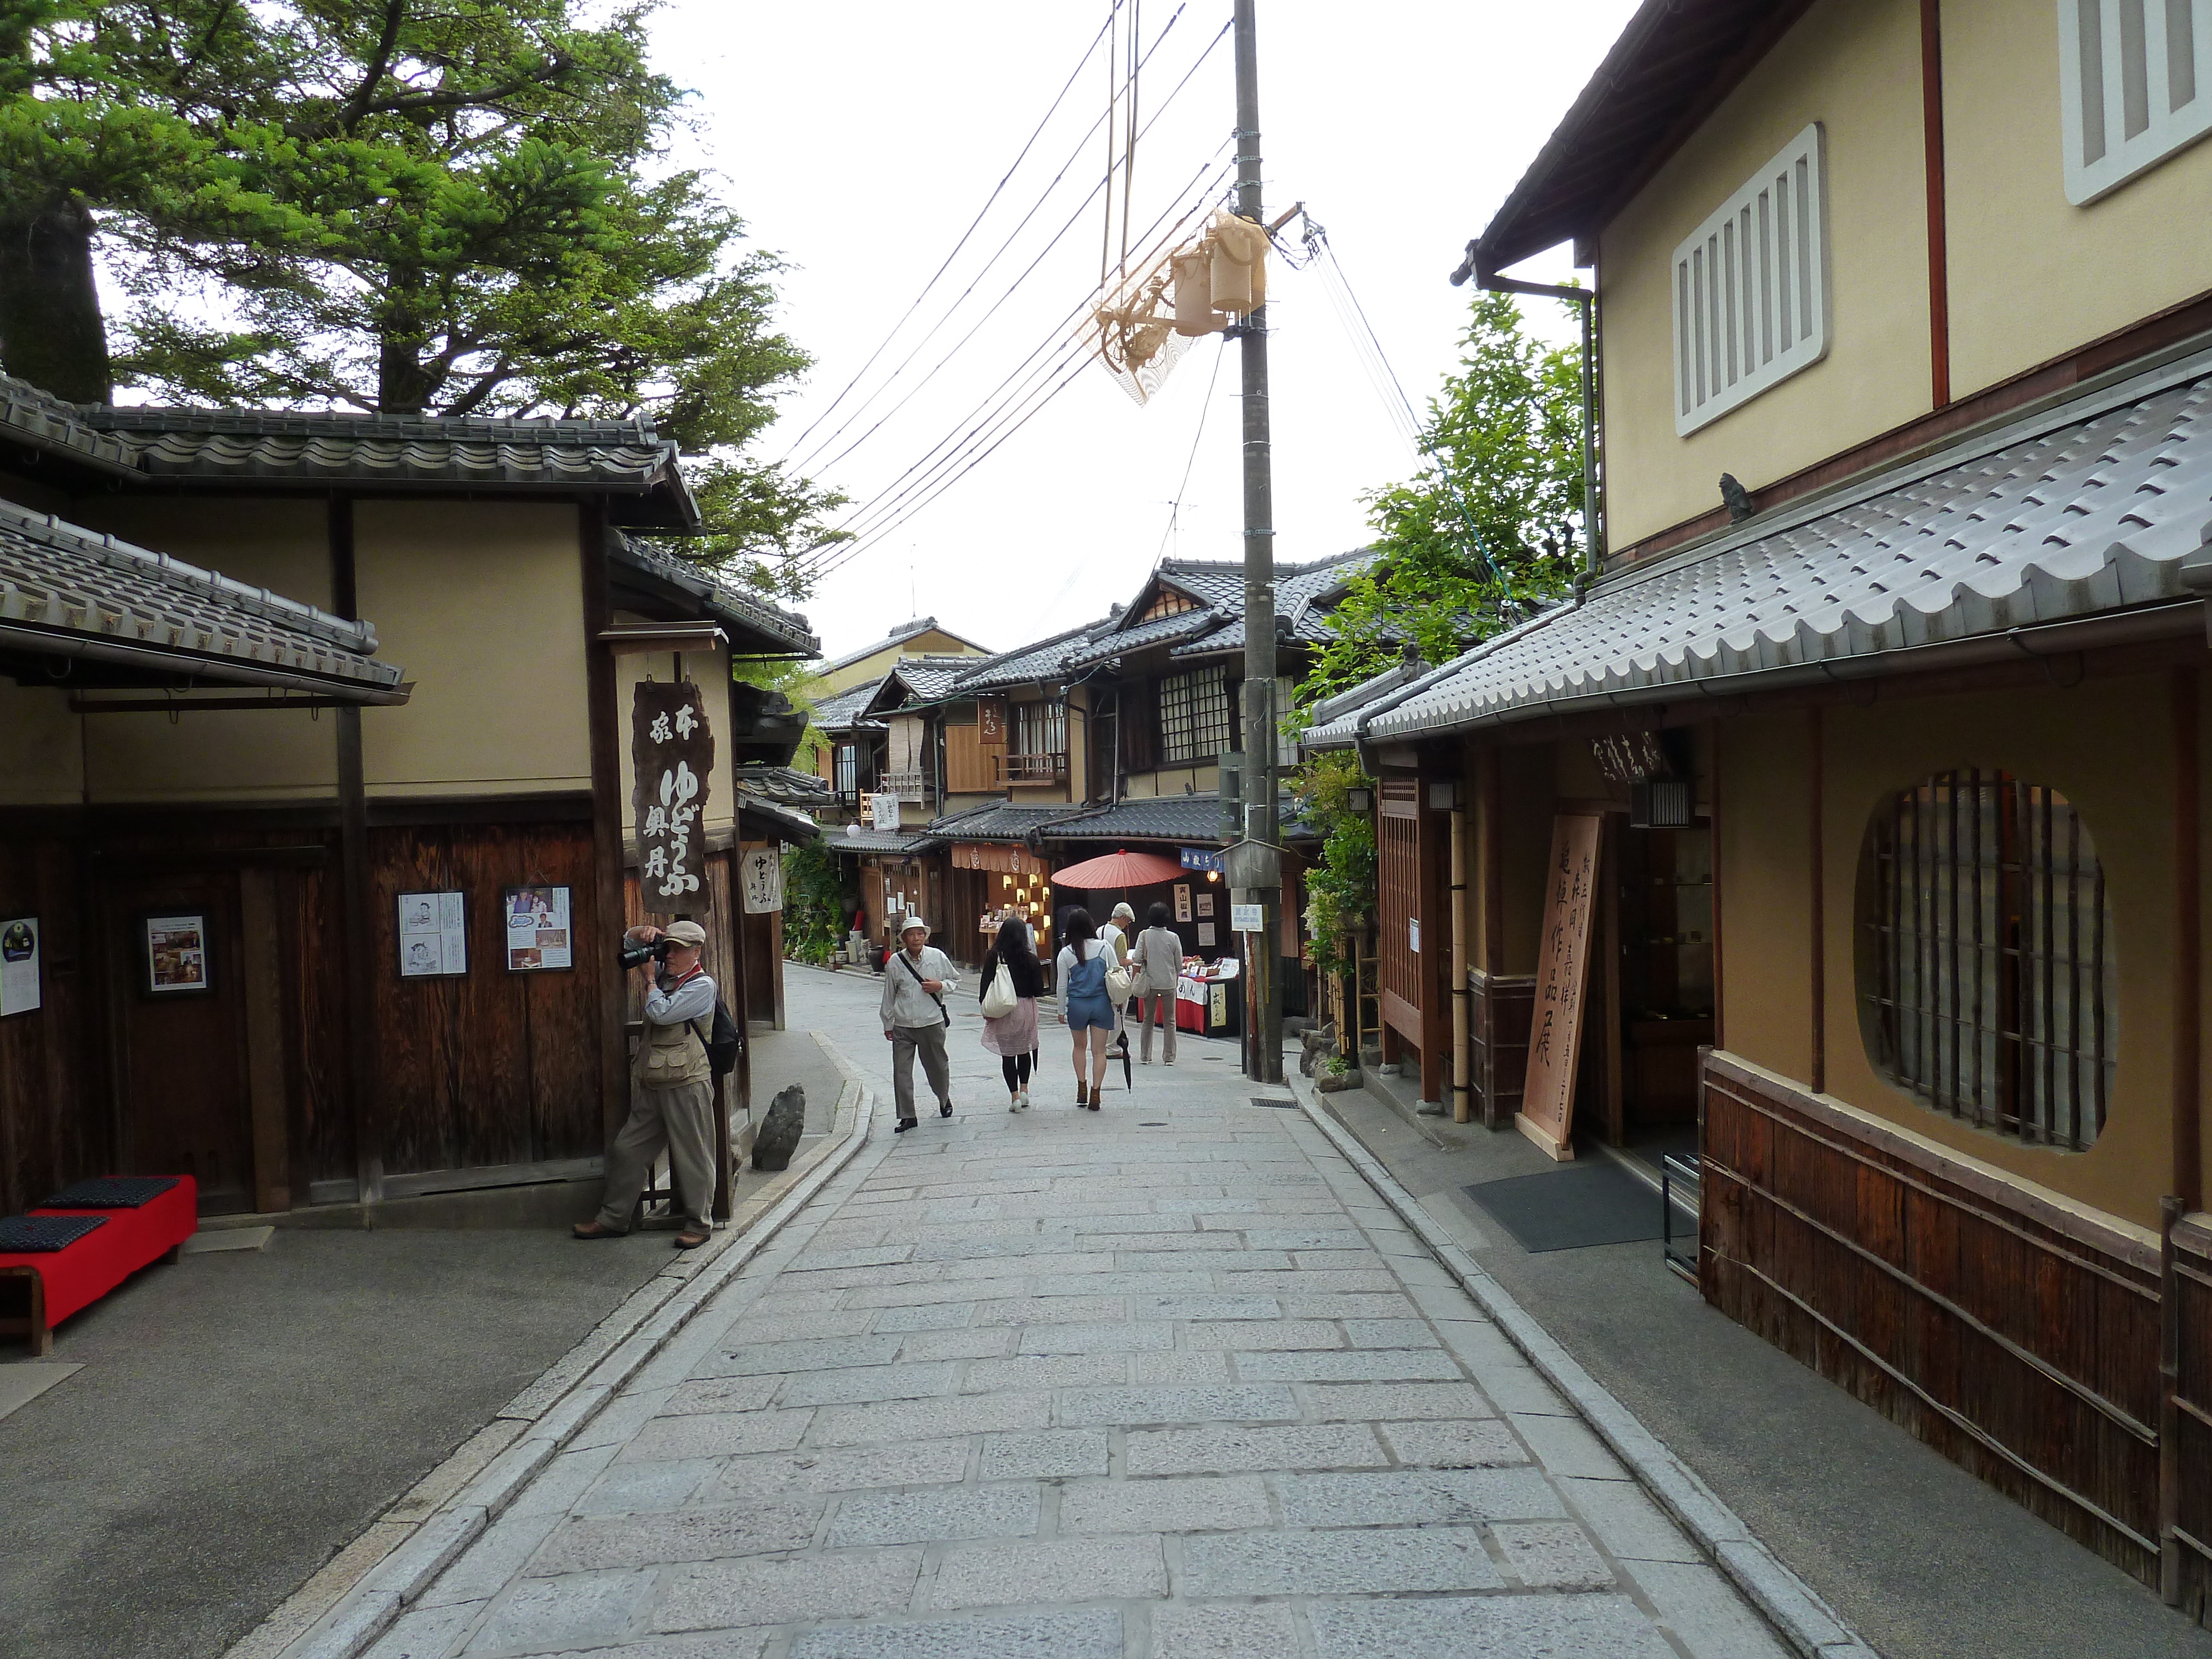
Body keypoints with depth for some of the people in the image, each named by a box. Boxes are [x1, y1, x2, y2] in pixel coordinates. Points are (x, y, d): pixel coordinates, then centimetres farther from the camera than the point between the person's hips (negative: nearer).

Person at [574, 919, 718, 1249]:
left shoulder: (702, 986, -8)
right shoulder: (665, 974, 13)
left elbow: (660, 1013, -19)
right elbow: (629, 939, 24)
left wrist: (650, 978, -4)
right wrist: (647, 934, 2)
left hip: (687, 1085, -8)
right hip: (651, 1085, 8)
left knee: (693, 1156, 0)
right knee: (628, 1150, 12)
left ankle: (699, 1224, 11)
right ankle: (613, 1219, 23)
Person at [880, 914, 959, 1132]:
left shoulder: (938, 957, -3)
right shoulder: (895, 962, -4)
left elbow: (955, 981, 10)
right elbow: (889, 995, 6)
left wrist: (941, 986, -12)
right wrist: (888, 1025, 10)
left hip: (932, 1023, 0)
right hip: (903, 1026, 0)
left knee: (937, 1066, 14)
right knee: (901, 1071, -4)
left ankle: (944, 1100, 42)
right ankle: (907, 1116, 6)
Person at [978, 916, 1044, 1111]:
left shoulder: (994, 957, -8)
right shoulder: (1030, 958, -7)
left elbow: (986, 984, -6)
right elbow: (1039, 990, -5)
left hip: (1002, 1010, -1)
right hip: (1026, 1008, 1)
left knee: (1007, 1053, 6)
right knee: (1025, 1050, 20)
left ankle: (1015, 1096, 3)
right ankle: (1024, 1089, 16)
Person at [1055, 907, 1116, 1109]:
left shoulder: (1065, 954, -4)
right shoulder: (1104, 947, -2)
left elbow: (1062, 985, 1)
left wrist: (1061, 1011, 12)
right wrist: (1116, 1001, 13)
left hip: (1077, 1004, 0)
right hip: (1101, 1003, 0)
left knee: (1080, 1046, 20)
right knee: (1099, 1050, 3)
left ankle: (1082, 1087, 15)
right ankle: (1095, 1092, -2)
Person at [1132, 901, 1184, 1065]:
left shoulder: (1144, 935, -6)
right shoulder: (1174, 937, -6)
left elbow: (1138, 958, -11)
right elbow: (1179, 964, 0)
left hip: (1149, 983, 1)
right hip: (1169, 984, -1)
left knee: (1148, 1020, 12)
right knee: (1170, 1021, 7)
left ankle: (1146, 1057, 14)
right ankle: (1169, 1057, 5)